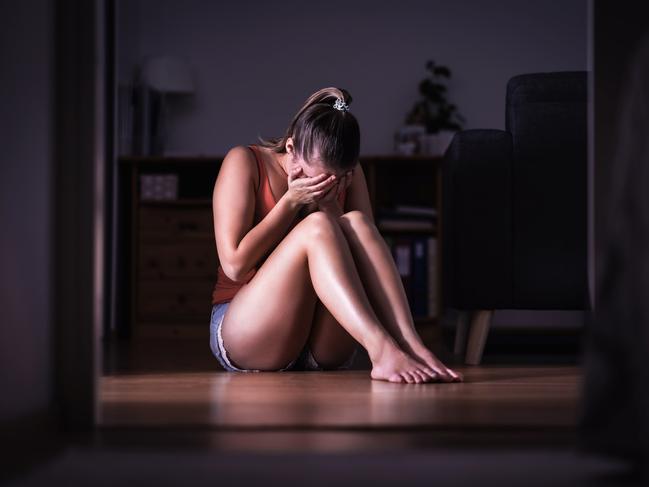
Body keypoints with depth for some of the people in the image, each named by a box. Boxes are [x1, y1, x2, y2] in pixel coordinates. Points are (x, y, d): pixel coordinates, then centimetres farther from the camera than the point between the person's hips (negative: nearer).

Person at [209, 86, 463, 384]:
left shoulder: (349, 175, 7)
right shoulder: (244, 162, -5)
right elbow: (235, 265, -12)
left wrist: (332, 207, -13)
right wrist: (291, 201, -14)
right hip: (244, 334, -4)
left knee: (356, 223, -22)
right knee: (316, 226, -29)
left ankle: (411, 346, -38)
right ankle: (382, 351, -47)